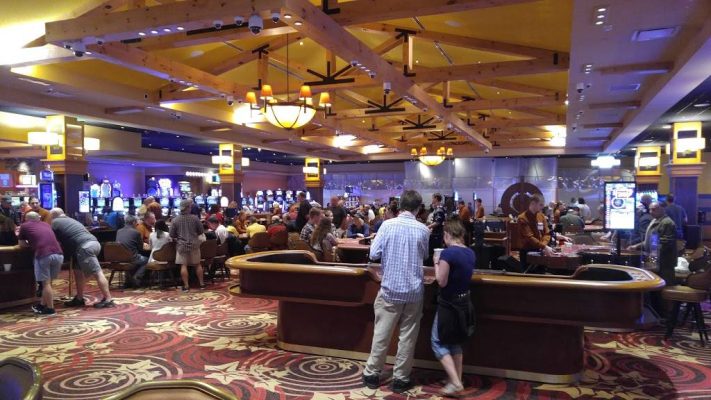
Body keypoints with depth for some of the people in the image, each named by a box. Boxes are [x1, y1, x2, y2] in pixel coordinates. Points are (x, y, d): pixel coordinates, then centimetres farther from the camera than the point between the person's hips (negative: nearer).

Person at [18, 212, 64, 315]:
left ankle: (50, 309, 9)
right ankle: (42, 305, 30)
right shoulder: (46, 225, 29)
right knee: (48, 282, 18)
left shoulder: (24, 226, 18)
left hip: (43, 255, -4)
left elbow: (22, 244, 26)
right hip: (58, 254, 5)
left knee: (46, 283, 5)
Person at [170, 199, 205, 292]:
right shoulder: (194, 218, -6)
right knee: (197, 264, 11)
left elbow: (172, 234, -1)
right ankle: (201, 283, 17)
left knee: (183, 265, 2)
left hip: (181, 245, -1)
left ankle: (186, 286, 2)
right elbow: (201, 231, 1)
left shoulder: (175, 220, -5)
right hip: (194, 244, 1)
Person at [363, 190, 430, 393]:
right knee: (407, 336, 10)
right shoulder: (423, 230, -4)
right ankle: (400, 378, 18)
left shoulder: (388, 225, -9)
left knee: (381, 333, 9)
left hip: (390, 288, 0)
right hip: (414, 290, 1)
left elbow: (373, 254, -7)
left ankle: (372, 374, 21)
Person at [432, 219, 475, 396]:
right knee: (455, 342, 20)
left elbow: (442, 282, -19)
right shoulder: (470, 253, 3)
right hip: (464, 302, 8)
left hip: (449, 303, -8)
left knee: (438, 342, 5)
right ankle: (457, 380, 26)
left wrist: (436, 264, -5)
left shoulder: (448, 252, -20)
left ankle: (455, 382, -1)